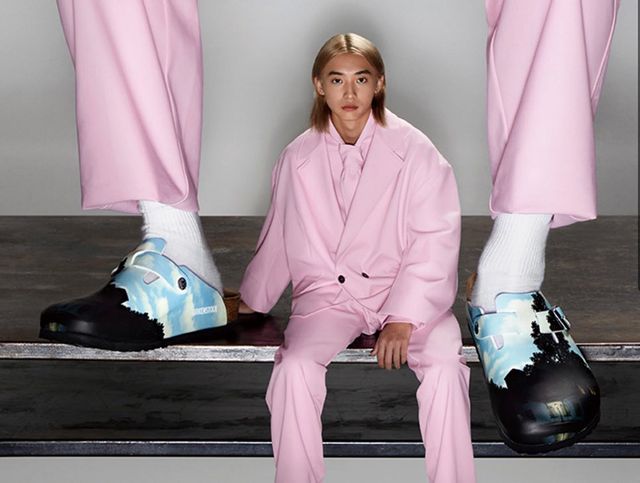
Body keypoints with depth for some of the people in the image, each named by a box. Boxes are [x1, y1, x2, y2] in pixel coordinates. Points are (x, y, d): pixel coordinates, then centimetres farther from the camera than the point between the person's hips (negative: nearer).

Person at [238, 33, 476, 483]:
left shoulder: (412, 149, -6)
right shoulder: (299, 157, 4)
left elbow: (436, 238, -10)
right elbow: (278, 238, 17)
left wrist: (403, 319, -17)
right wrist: (250, 303, 25)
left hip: (403, 289, -1)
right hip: (326, 291, 2)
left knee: (445, 366, -28)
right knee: (295, 367, -27)